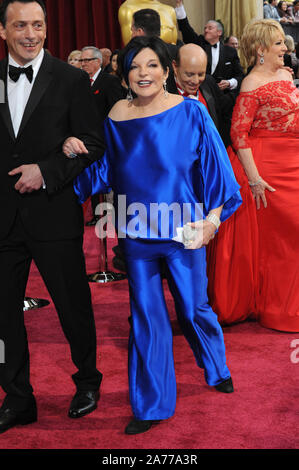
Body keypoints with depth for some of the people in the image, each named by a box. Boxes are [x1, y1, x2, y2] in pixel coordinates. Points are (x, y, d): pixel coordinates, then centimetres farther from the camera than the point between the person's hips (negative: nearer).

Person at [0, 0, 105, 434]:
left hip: (54, 214, -3)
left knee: (73, 305, 10)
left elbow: (92, 145, -4)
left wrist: (46, 171, -15)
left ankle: (87, 382, 36)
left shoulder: (72, 80, -3)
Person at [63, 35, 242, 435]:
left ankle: (217, 368, 44)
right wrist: (75, 152, -13)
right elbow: (102, 170, 5)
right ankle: (152, 405, 23)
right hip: (136, 235, 2)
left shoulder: (191, 113, -7)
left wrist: (212, 218, -11)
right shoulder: (117, 117, -1)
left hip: (183, 232, -2)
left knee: (193, 307, 13)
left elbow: (214, 169, -4)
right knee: (146, 318, 8)